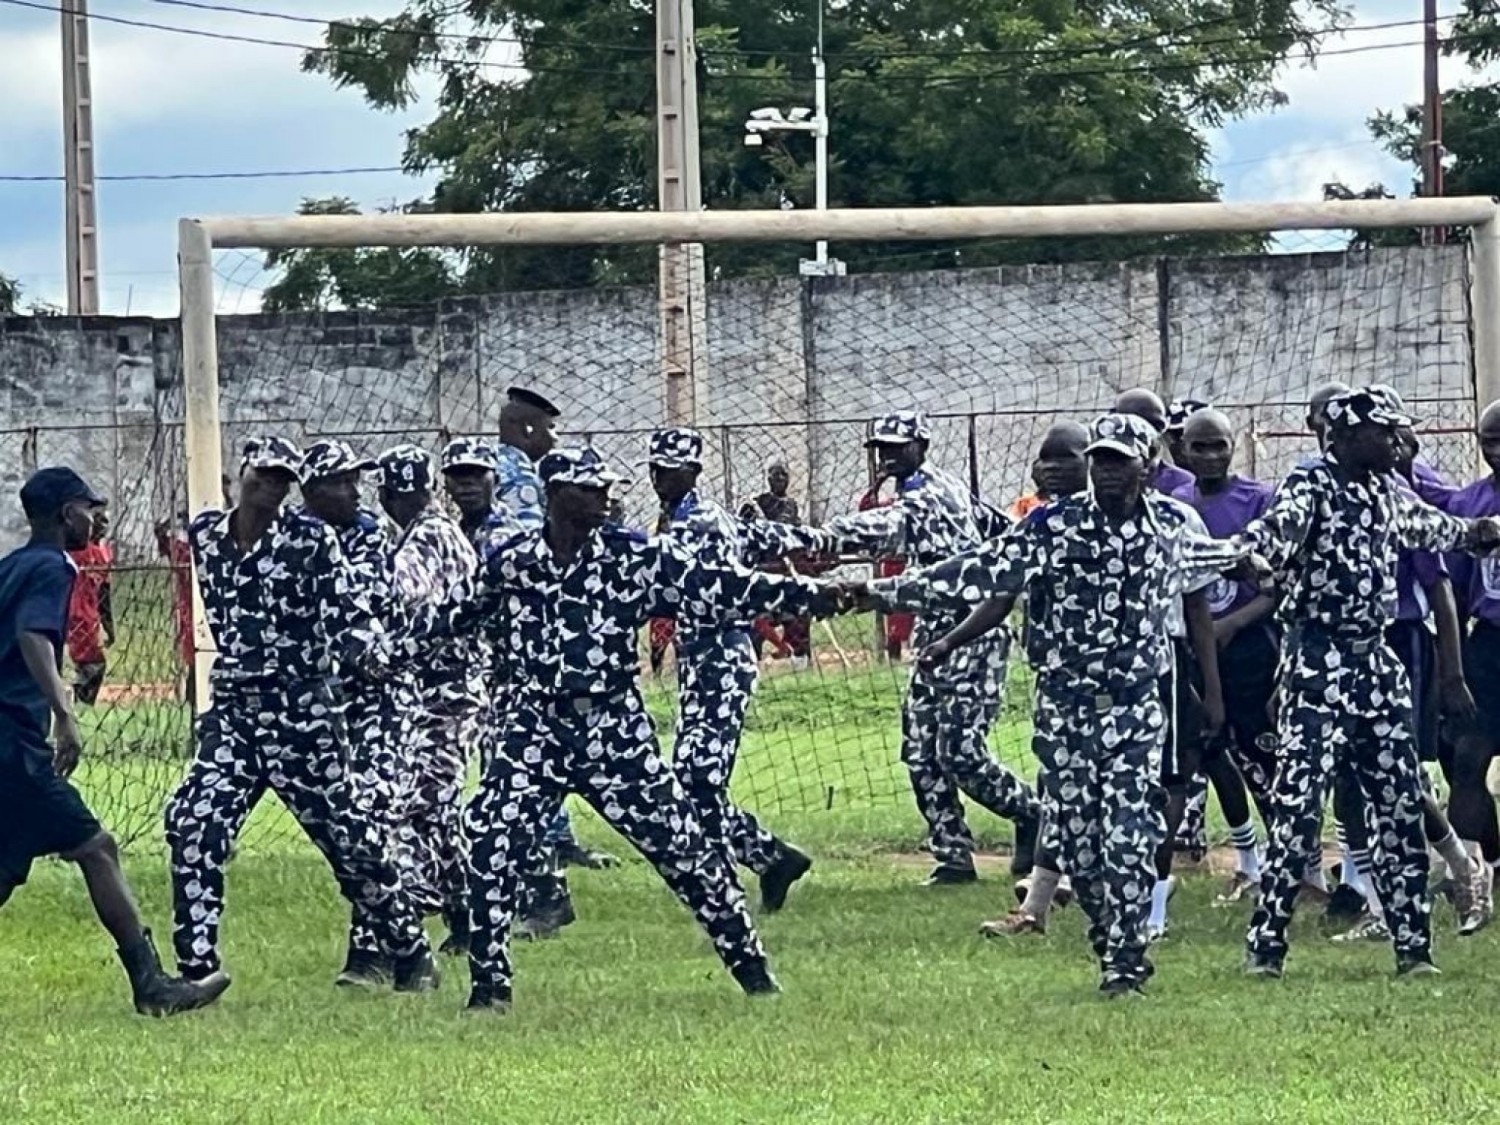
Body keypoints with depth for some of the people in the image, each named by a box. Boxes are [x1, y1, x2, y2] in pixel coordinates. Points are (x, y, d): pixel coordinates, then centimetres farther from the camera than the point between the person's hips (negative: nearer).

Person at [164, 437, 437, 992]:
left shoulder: (311, 539, -6)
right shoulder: (205, 535, 6)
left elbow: (355, 617, -7)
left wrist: (326, 667, -19)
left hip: (301, 709, -4)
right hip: (232, 707, 4)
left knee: (343, 830, 2)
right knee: (194, 823, -10)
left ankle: (411, 955, 16)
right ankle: (196, 968, -5)